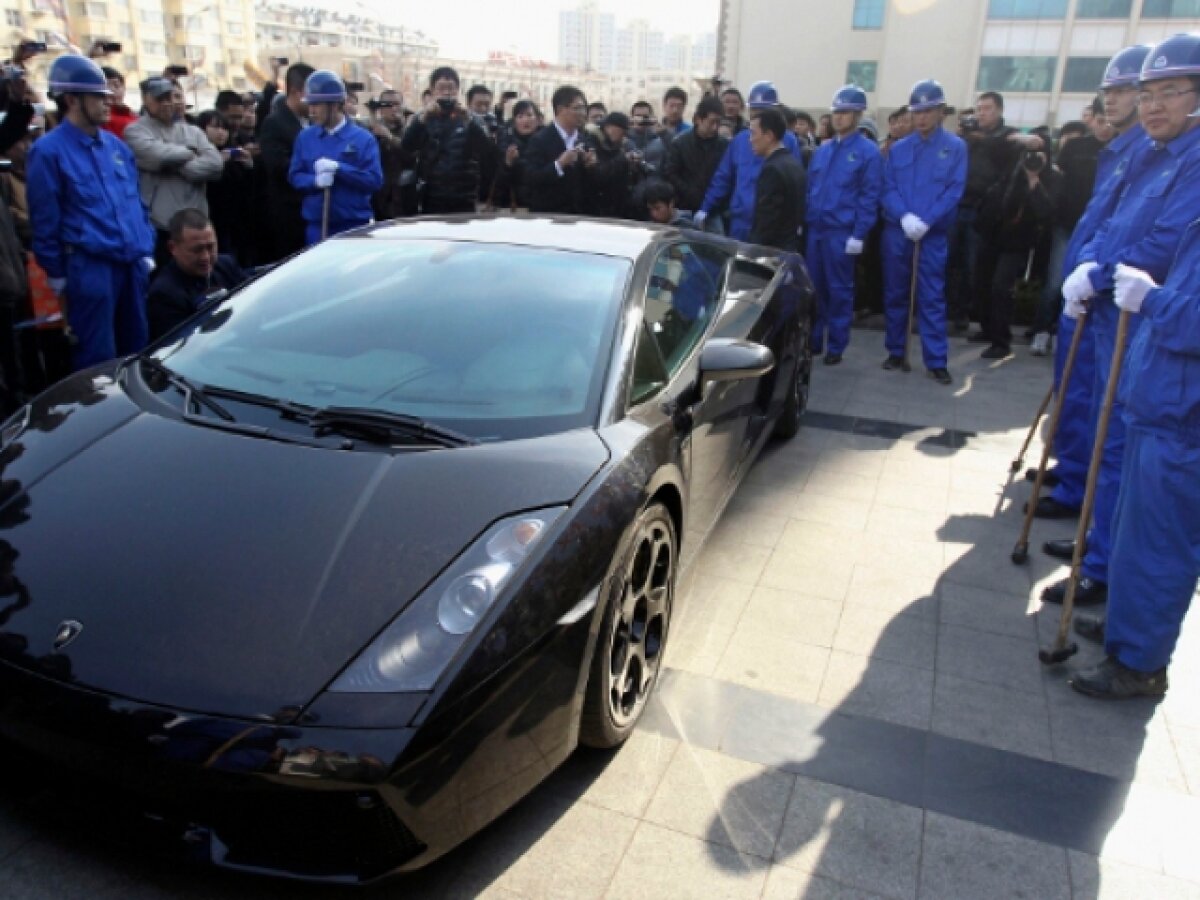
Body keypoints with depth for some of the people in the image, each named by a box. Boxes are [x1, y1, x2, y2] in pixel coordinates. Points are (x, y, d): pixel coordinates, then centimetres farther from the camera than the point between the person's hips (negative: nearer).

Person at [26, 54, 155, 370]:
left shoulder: (116, 145, 13)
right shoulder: (49, 151, -6)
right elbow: (45, 221, -4)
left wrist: (147, 251, 13)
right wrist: (58, 278, -2)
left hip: (133, 264, 6)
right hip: (89, 268, -6)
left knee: (138, 350, 14)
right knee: (98, 360, 0)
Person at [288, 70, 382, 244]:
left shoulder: (363, 138, -2)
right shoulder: (305, 137, 8)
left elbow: (375, 180, -10)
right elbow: (295, 176, 7)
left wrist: (338, 168, -19)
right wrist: (315, 181, -15)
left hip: (355, 226, -3)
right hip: (316, 225, 3)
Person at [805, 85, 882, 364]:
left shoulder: (868, 151, -4)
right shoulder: (822, 149, 14)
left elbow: (869, 197, -8)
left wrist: (859, 235, -14)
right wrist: (803, 221, 8)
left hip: (842, 232, -5)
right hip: (815, 229, 5)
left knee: (839, 290, 1)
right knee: (813, 286, 9)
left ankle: (836, 347, 9)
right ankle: (813, 339, 20)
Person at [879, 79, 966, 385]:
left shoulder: (955, 147, 1)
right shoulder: (898, 148, 9)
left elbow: (954, 191, -6)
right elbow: (888, 188, 2)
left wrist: (925, 221, -18)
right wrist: (905, 216, -16)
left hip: (934, 235, -3)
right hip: (896, 232, 3)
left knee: (932, 298, -3)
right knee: (895, 294, 8)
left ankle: (936, 361, 0)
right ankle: (896, 351, 20)